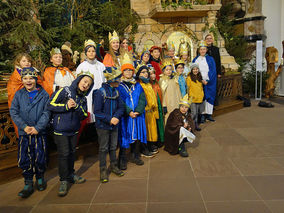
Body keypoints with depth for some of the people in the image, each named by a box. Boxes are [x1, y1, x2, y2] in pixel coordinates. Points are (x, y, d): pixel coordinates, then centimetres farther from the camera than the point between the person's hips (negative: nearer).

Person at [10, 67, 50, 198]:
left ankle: (40, 178, 31)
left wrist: (37, 127, -15)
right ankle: (28, 184, 18)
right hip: (24, 133, 1)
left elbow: (46, 113, -4)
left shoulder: (43, 94, 0)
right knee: (24, 159, 3)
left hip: (40, 132, -1)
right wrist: (24, 126, -12)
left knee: (40, 158, 6)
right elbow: (13, 112, 0)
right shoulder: (18, 94, 4)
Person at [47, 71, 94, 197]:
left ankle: (71, 175, 32)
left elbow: (84, 116, 2)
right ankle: (63, 181, 7)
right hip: (61, 130, -6)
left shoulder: (83, 99, 9)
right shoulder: (65, 91, -9)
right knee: (63, 154, -4)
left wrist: (77, 107, -15)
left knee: (72, 152, 15)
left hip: (74, 130, 6)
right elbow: (50, 105, -13)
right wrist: (66, 106, -21)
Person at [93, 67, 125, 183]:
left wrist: (116, 117, -16)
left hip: (114, 125, 5)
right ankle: (103, 170, 20)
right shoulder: (100, 92, -16)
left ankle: (113, 166, 34)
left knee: (113, 146, 17)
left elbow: (121, 107, 3)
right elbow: (97, 111, -17)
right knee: (103, 148, 6)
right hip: (103, 126, -5)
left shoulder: (116, 92, 2)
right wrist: (109, 119, -21)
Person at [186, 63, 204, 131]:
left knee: (199, 112, 13)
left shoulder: (199, 77, 11)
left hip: (200, 98, 6)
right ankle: (195, 125, 10)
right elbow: (188, 88, -8)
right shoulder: (189, 78, -8)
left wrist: (202, 94, 13)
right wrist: (191, 95, -13)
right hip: (193, 98, -6)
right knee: (194, 113, -3)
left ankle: (196, 123, 29)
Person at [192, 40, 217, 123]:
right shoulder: (195, 60, 9)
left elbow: (213, 71, 0)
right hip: (199, 82, 0)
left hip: (209, 82, 0)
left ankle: (209, 114, 8)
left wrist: (207, 81, -12)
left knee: (209, 97, 1)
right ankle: (203, 115, 1)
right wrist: (201, 80, -9)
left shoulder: (210, 59, 7)